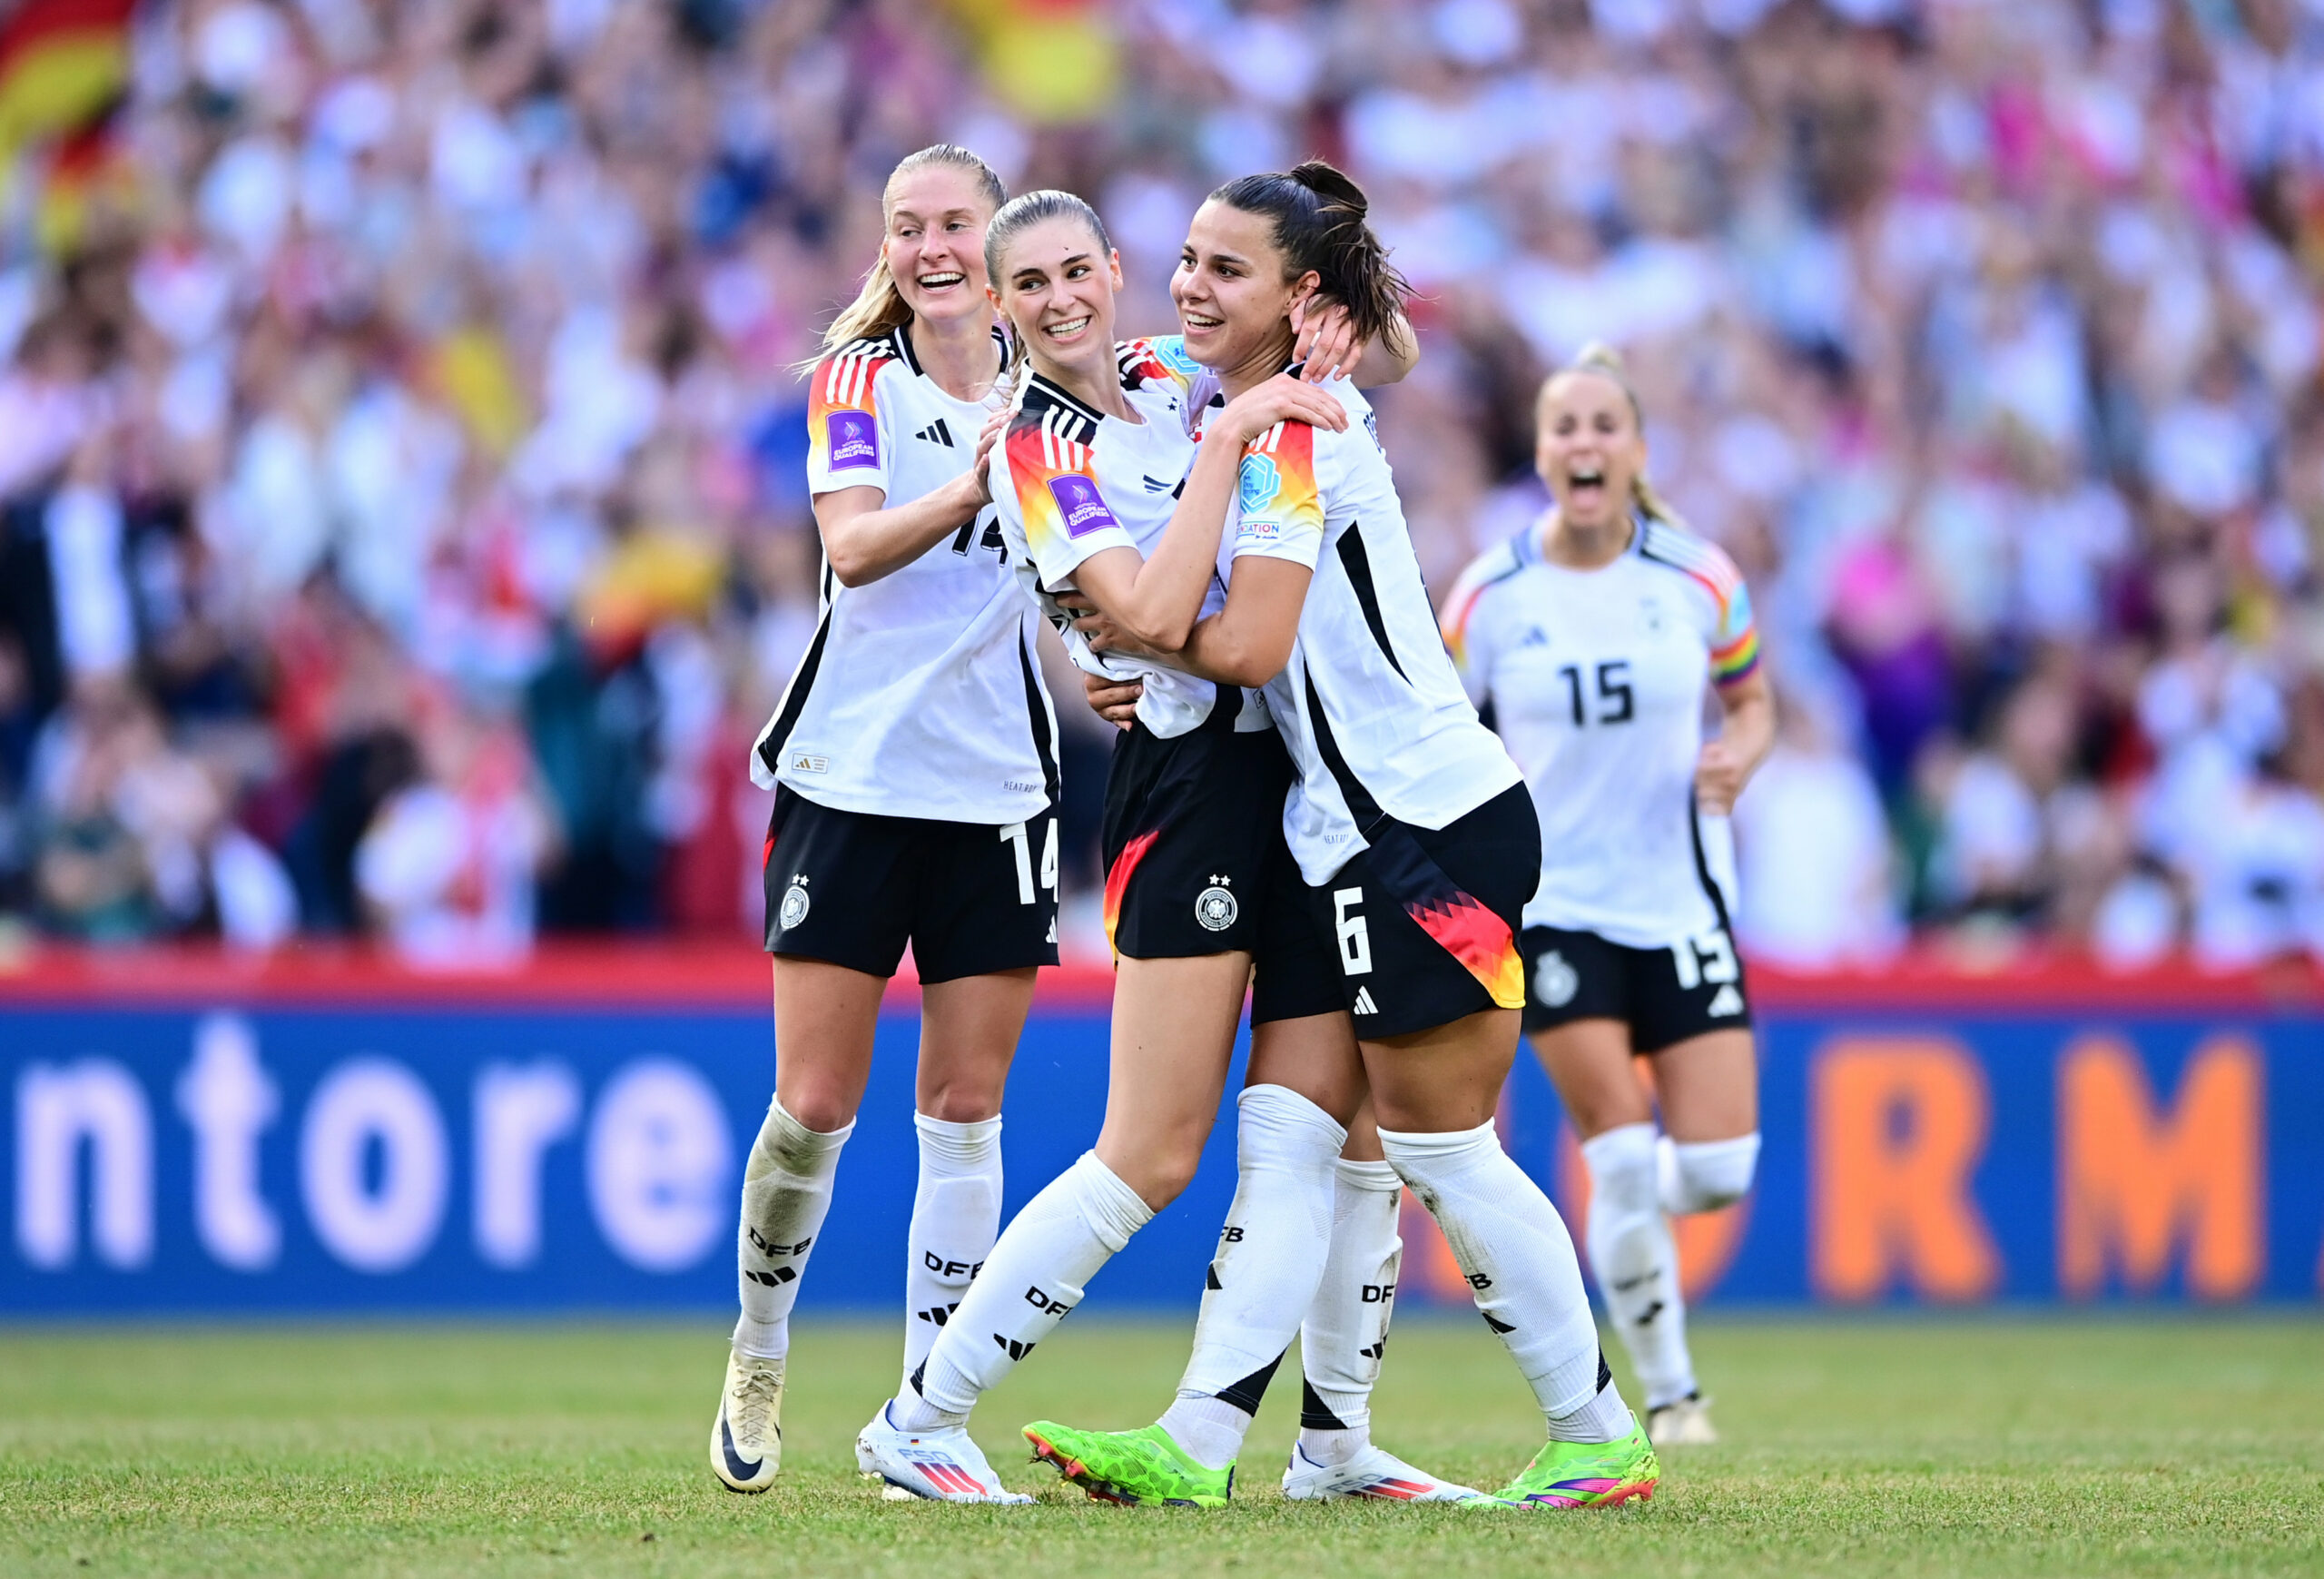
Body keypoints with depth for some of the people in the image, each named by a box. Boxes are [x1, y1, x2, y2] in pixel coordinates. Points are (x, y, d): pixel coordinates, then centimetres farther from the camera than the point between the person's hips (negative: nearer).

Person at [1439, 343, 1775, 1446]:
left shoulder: (1698, 580, -2)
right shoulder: (1489, 598, -4)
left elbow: (1752, 702, 12)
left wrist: (1738, 758, -10)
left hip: (1680, 895, 2)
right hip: (1552, 903, -2)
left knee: (1717, 1168, -6)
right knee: (1623, 1160, -11)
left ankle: (1623, 1217, 31)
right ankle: (1670, 1394, 7)